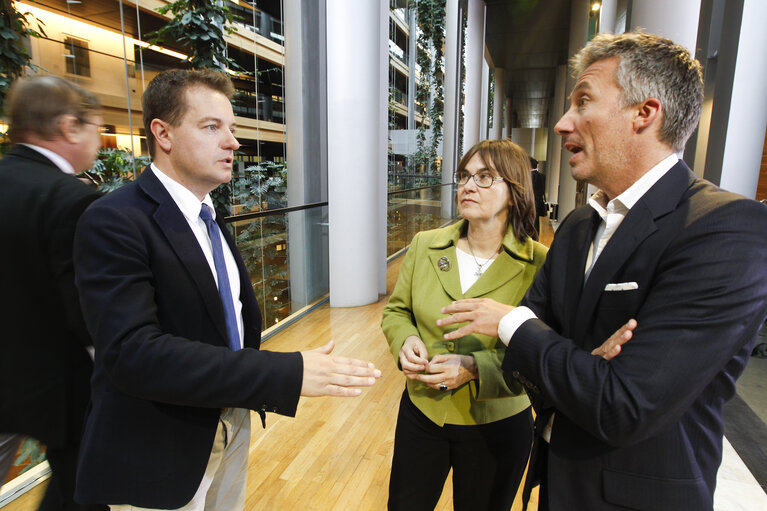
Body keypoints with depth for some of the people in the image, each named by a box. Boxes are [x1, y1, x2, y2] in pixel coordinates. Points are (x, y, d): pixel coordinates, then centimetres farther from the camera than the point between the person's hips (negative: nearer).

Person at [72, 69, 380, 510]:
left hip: (232, 424, 7)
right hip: (162, 454, -7)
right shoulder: (113, 222, -21)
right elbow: (133, 352, -31)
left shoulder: (211, 217, 6)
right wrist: (289, 374, -36)